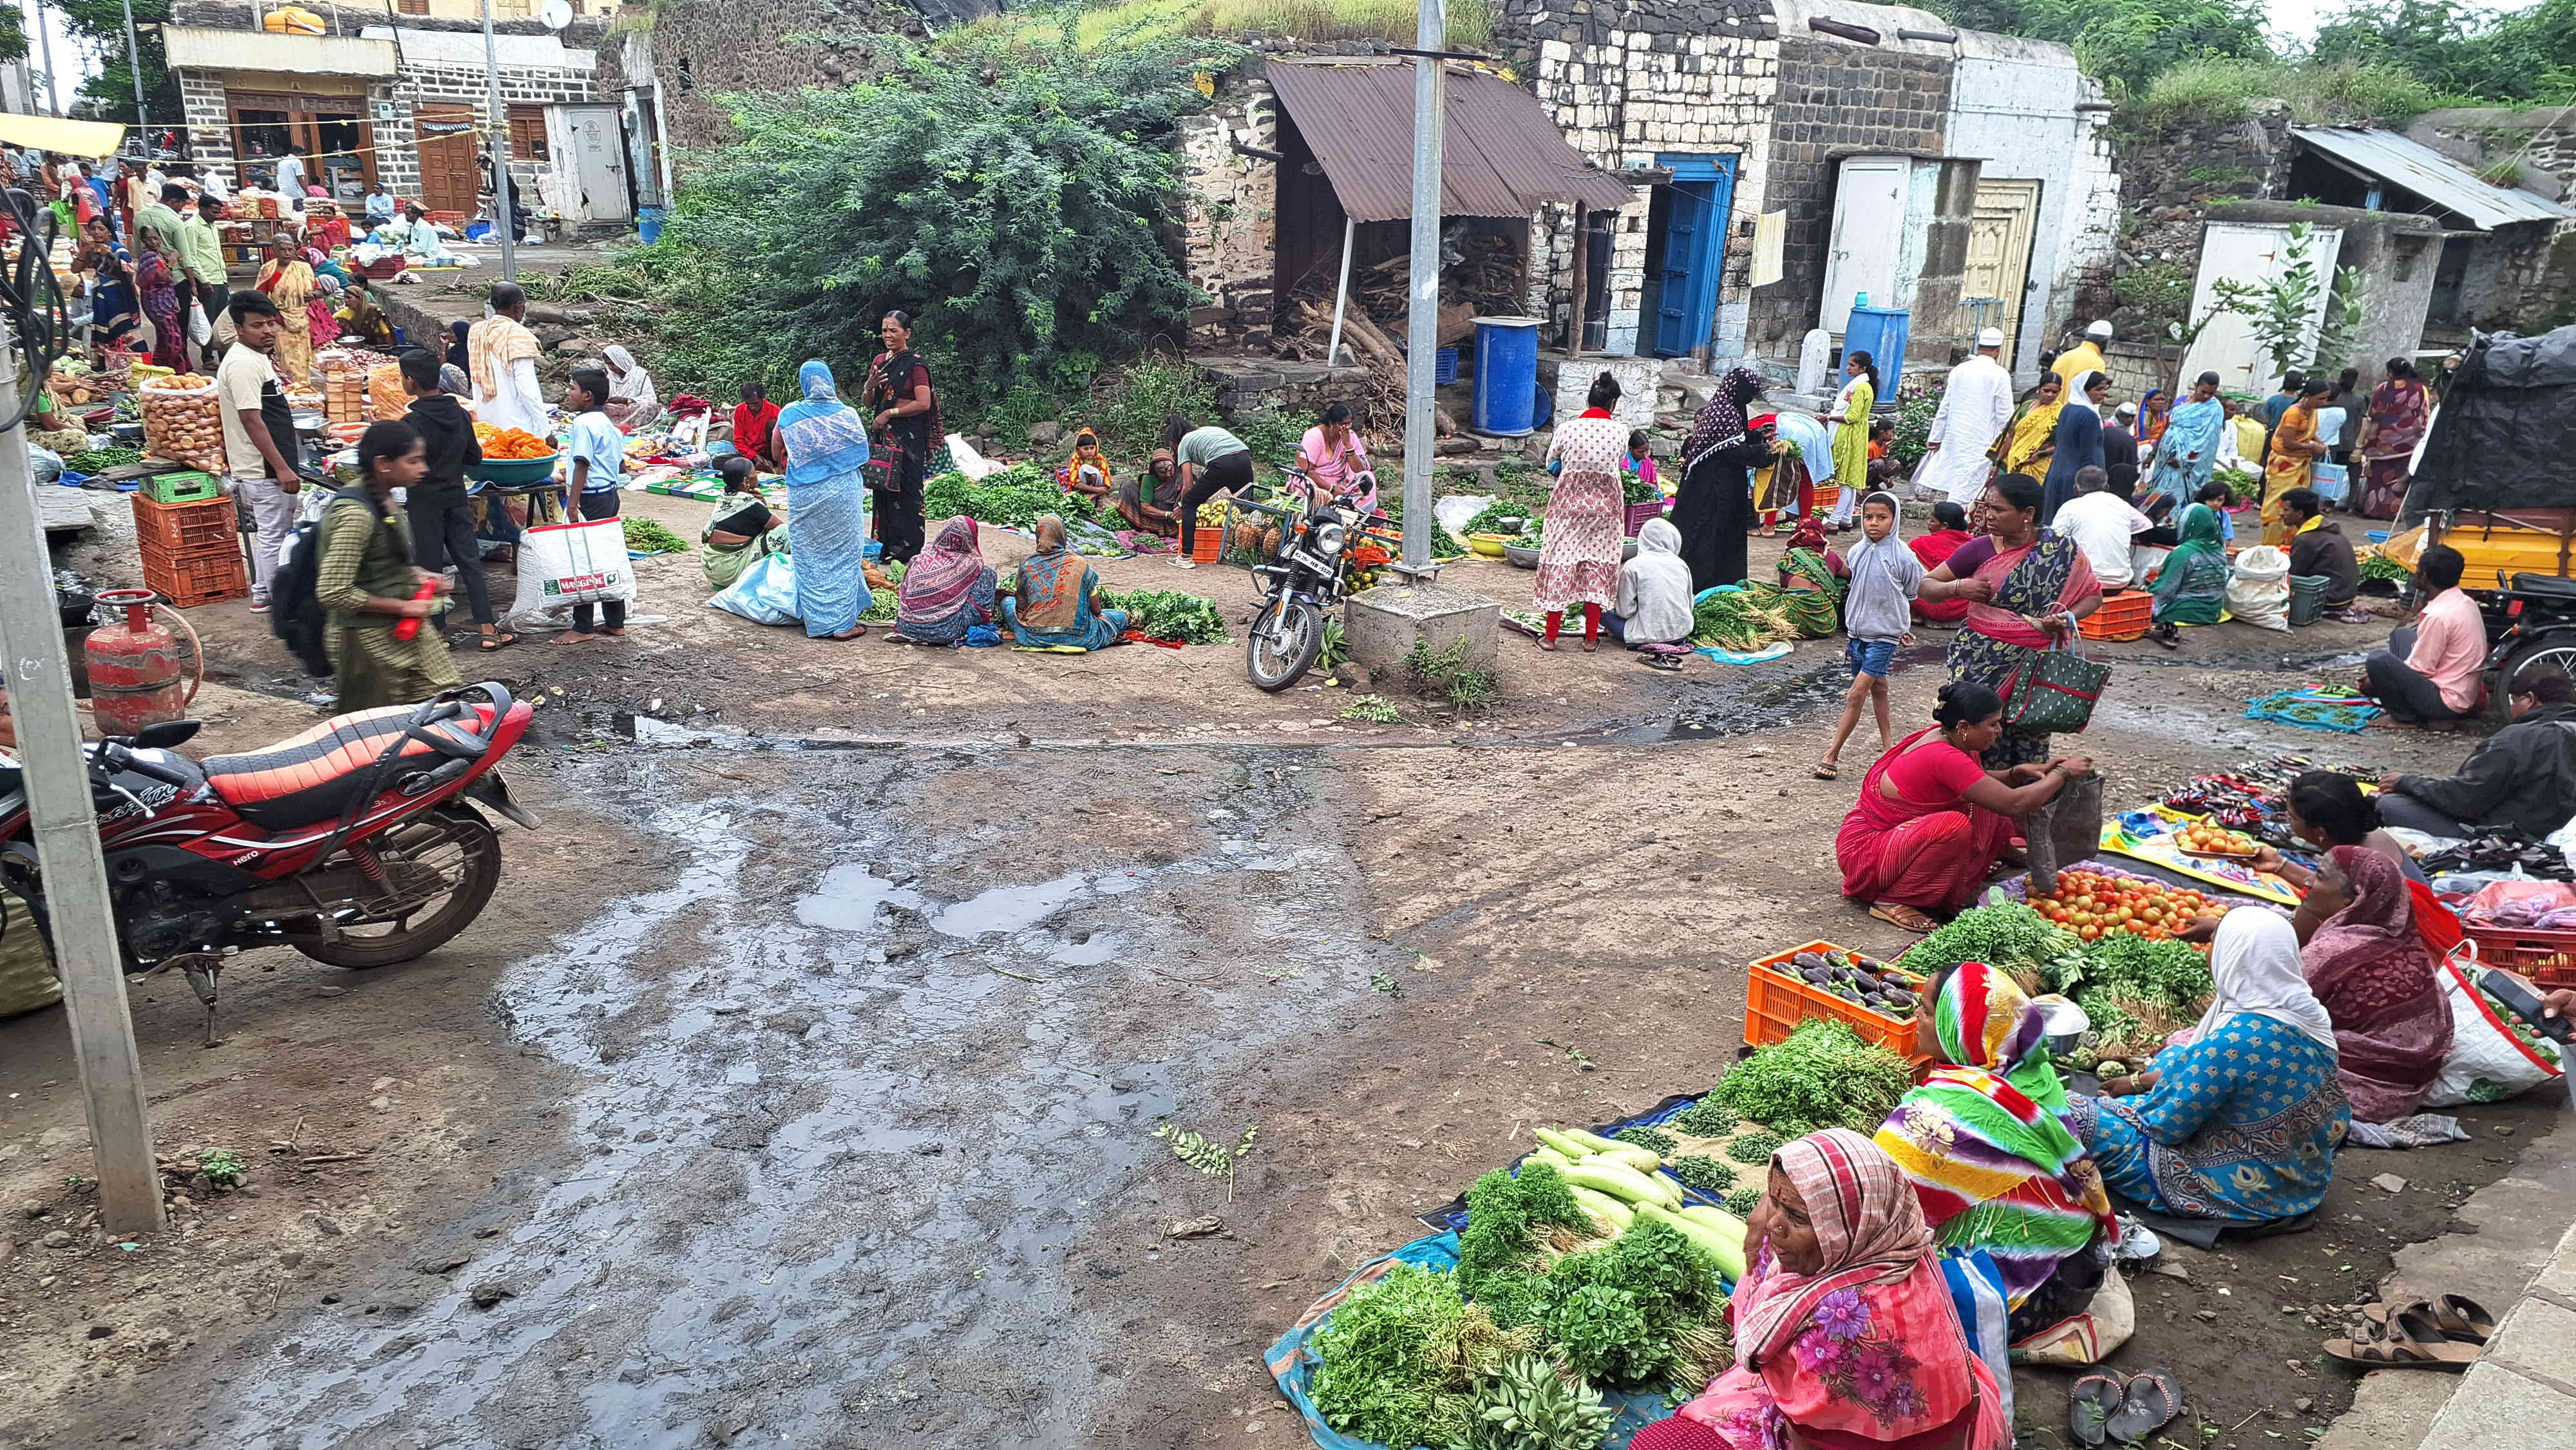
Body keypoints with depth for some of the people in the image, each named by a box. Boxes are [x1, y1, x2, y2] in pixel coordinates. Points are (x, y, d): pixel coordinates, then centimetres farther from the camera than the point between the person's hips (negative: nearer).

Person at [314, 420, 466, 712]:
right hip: (368, 641, -8)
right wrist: (401, 606, -19)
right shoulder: (355, 513, -23)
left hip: (402, 631, 8)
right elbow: (332, 593, -26)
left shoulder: (383, 498, 5)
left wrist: (416, 575, 4)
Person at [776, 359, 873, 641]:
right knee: (842, 555, 6)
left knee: (810, 557, 11)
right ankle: (842, 623, 6)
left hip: (803, 496, 1)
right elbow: (862, 454, 2)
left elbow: (778, 453, 10)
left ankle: (817, 622, 14)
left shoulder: (789, 414, -3)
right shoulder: (846, 414, -7)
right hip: (842, 492, -1)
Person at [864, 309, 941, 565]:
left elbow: (923, 403, -16)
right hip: (883, 434, 7)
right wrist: (870, 386, -6)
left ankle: (908, 551, 2)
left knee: (906, 491, -4)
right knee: (883, 488, 6)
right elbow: (867, 403, 16)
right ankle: (887, 546, 13)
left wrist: (889, 413, -13)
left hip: (908, 436, -7)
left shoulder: (916, 363, -8)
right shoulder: (879, 361, 14)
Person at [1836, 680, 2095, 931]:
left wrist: (2018, 773, -1)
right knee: (1955, 827, -32)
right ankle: (1891, 901, -16)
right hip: (1866, 851, -10)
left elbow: (1981, 783, 19)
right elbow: (2014, 804, -28)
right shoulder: (1944, 758, -28)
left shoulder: (1943, 736, 0)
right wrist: (2063, 773, -13)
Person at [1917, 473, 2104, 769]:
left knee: (2029, 749, 0)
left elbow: (2093, 596, 11)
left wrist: (2066, 618, -8)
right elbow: (1927, 586, 7)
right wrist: (1958, 587, -13)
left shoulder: (2063, 551, 1)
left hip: (2034, 665, 0)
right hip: (1978, 664, 0)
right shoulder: (1979, 550, 1)